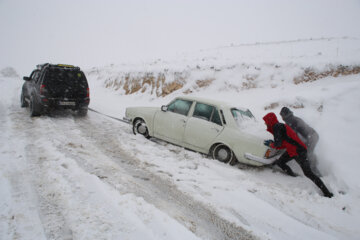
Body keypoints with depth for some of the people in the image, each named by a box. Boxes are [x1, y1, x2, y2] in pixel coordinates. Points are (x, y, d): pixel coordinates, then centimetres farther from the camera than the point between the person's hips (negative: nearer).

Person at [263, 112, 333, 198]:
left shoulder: (277, 127, -15)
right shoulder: (280, 126, 14)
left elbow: (278, 144, -20)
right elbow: (284, 143, 16)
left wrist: (271, 144, -1)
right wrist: (272, 143, 8)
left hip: (299, 152, -10)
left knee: (308, 173, -7)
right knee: (279, 162, 12)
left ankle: (327, 193, 1)